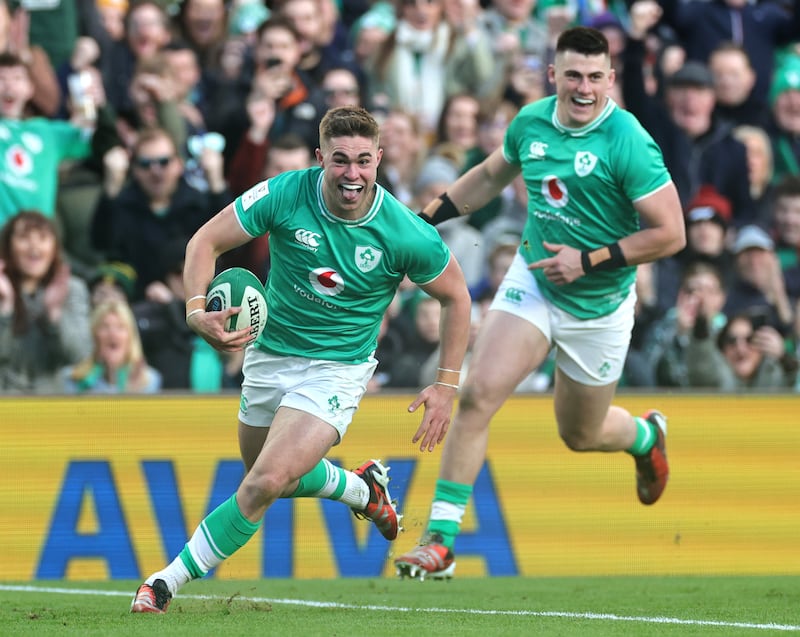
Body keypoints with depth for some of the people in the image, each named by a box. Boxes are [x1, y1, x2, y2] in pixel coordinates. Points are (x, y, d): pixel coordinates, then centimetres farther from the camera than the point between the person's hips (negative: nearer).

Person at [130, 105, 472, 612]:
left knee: (266, 483, -20)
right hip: (270, 355, 4)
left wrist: (446, 385, -5)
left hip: (337, 369, -4)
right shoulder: (284, 195, -19)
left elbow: (455, 296, -3)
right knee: (278, 478, 22)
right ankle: (361, 489, 52)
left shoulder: (407, 235, -20)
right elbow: (206, 241, -10)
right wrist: (197, 310, -28)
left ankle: (169, 583, -8)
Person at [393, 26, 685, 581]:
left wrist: (589, 260, -22)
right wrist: (424, 217, 14)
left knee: (581, 435, 14)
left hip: (597, 306, -3)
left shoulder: (629, 144, -21)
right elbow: (491, 175, 18)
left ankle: (646, 436, 52)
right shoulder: (531, 123, -4)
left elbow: (670, 234, -20)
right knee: (478, 394, -17)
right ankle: (440, 541, -14)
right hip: (530, 283, 3)